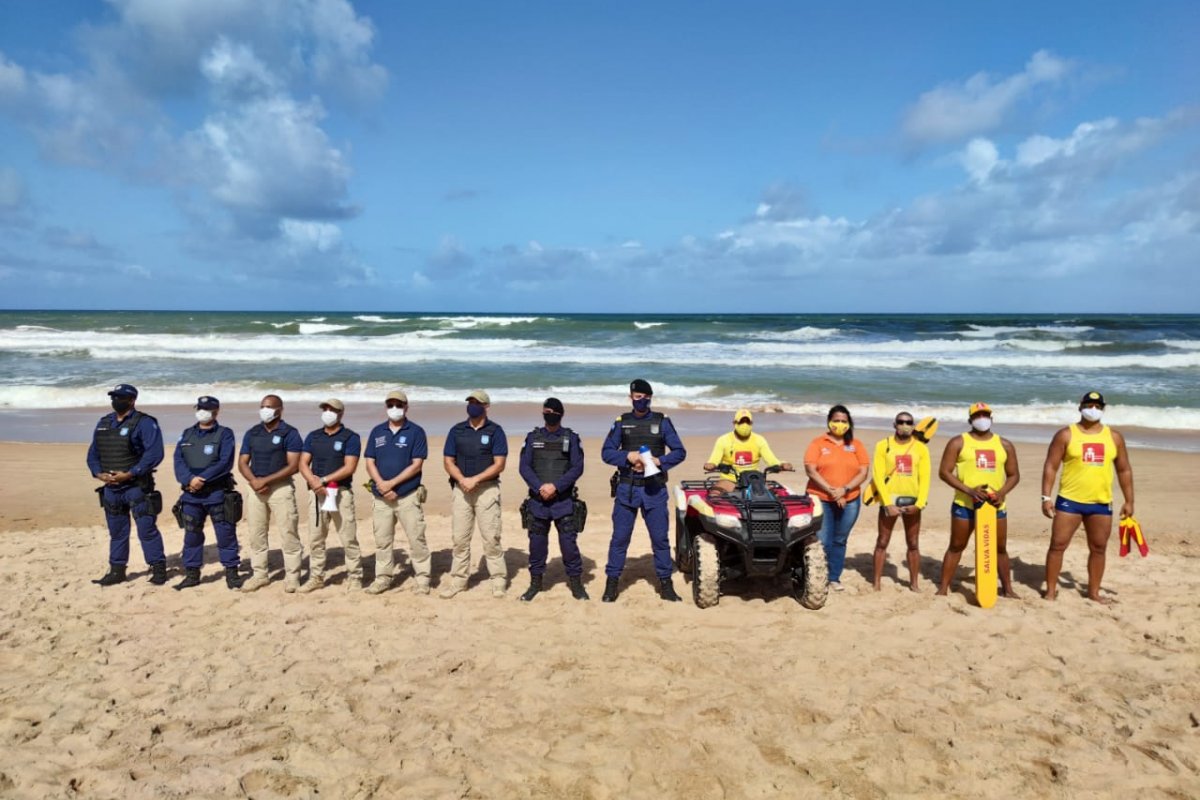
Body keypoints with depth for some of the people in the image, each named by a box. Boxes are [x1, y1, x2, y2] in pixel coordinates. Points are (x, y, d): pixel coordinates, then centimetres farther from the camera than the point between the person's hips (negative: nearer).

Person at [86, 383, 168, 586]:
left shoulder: (144, 423, -10)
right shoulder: (103, 423, 13)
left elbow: (154, 454, -19)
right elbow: (93, 453, 17)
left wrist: (129, 474, -21)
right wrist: (99, 473, -2)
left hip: (137, 487, -7)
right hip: (111, 487, 7)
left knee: (147, 529, -4)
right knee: (116, 531, 15)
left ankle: (158, 568, 4)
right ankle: (117, 571, 24)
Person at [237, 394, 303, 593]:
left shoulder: (289, 433, -4)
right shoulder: (252, 433, 12)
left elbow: (293, 466, -10)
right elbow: (242, 462, 11)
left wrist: (266, 480, -15)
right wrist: (254, 481, -9)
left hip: (281, 487, -5)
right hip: (256, 488, 5)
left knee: (288, 533, -4)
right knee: (256, 534, 9)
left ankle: (292, 576, 3)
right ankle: (259, 574, 20)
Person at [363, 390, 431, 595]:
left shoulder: (416, 432, -2)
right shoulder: (377, 432, 10)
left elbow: (417, 464, -9)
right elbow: (370, 463, 6)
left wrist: (392, 483, -14)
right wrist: (381, 485, -11)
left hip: (409, 496, -4)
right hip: (381, 497, 4)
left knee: (416, 539, -2)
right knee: (382, 540, 10)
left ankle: (422, 578, 7)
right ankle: (382, 578, 22)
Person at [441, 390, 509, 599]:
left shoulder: (495, 431, 0)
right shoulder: (456, 431, 10)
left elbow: (499, 464, -7)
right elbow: (448, 461, 7)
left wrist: (475, 480, -16)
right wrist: (462, 480, -12)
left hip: (487, 489, -3)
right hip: (460, 489, 3)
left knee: (491, 537, -3)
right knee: (459, 537, 5)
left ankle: (499, 580, 6)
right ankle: (458, 579, 15)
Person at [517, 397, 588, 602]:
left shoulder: (571, 438, 4)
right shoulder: (533, 437, 8)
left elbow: (577, 467, -3)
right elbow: (524, 466, 2)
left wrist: (555, 486, -14)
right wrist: (540, 487, -12)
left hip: (563, 500, -2)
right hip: (538, 500, 2)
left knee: (568, 541, -2)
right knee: (537, 541, 7)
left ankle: (575, 581, 11)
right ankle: (535, 581, 20)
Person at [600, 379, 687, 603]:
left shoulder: (662, 422, 4)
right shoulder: (621, 422, 7)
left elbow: (680, 452, 2)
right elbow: (606, 452, 4)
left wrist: (659, 461, -15)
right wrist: (628, 456, -13)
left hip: (654, 489, 0)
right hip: (626, 489, 0)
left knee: (660, 537, 3)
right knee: (620, 536, 2)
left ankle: (665, 584, 14)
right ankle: (612, 582, 13)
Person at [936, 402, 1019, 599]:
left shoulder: (1005, 445, 8)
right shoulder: (958, 442, -2)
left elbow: (1014, 475, 11)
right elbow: (944, 472, -7)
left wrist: (1002, 492, -9)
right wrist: (968, 490, -18)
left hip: (995, 505, 3)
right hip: (964, 505, -3)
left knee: (1000, 548, 12)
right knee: (956, 547, 4)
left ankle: (1007, 589, 27)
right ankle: (943, 589, 9)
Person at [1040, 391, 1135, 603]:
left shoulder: (1114, 437, 7)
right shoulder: (1066, 435, -3)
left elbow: (1124, 470, 13)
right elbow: (1050, 466, -5)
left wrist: (1129, 501, 9)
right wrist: (1045, 497, -11)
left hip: (1101, 504, 3)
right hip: (1069, 501, -3)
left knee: (1098, 548, 11)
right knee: (1058, 545, -2)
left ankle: (1094, 592, 25)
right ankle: (1051, 590, 8)